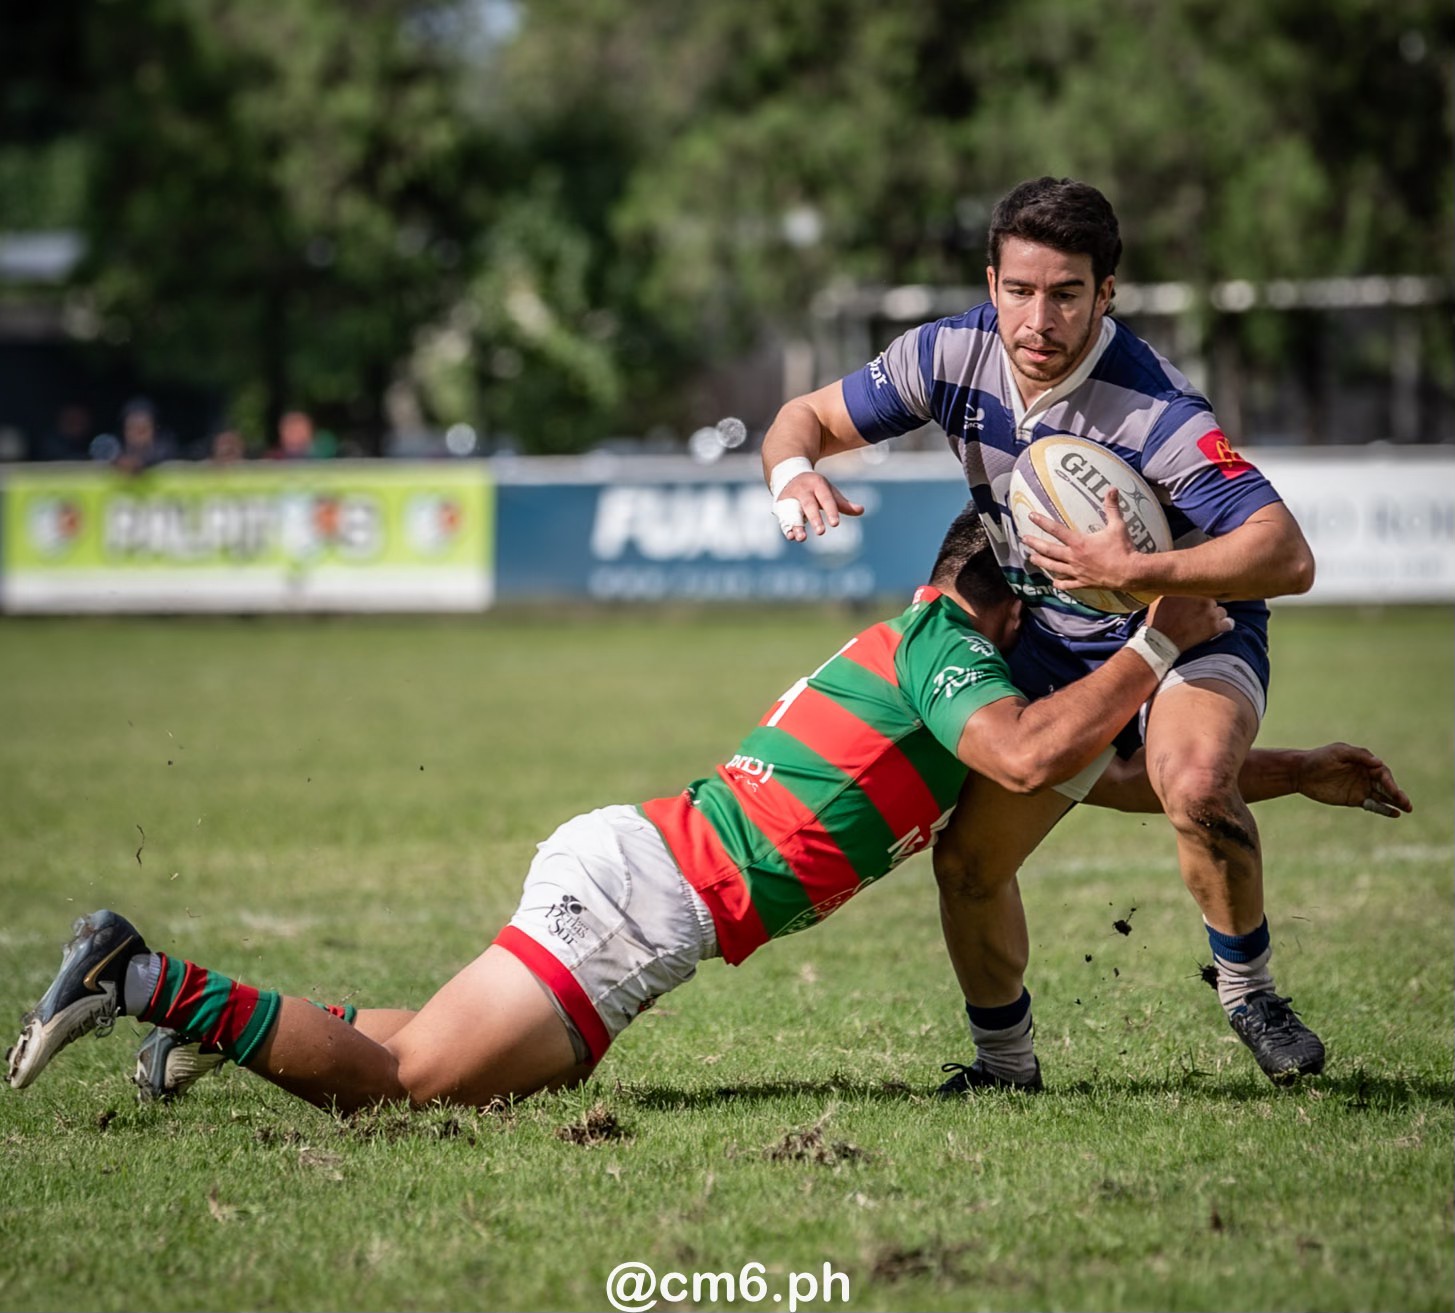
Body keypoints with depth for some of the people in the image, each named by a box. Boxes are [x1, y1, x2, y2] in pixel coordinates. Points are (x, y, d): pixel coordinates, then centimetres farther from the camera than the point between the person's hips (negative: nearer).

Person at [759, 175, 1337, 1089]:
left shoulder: (1156, 412, -32)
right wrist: (795, 473, -26)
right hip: (1056, 648, 5)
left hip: (1191, 628, -5)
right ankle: (1004, 1062, 23)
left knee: (1195, 784, -36)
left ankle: (1250, 992, -12)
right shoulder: (954, 354, -15)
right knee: (968, 864, -2)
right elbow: (810, 416, -1)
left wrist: (1135, 572, -51)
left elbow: (1288, 556, -40)